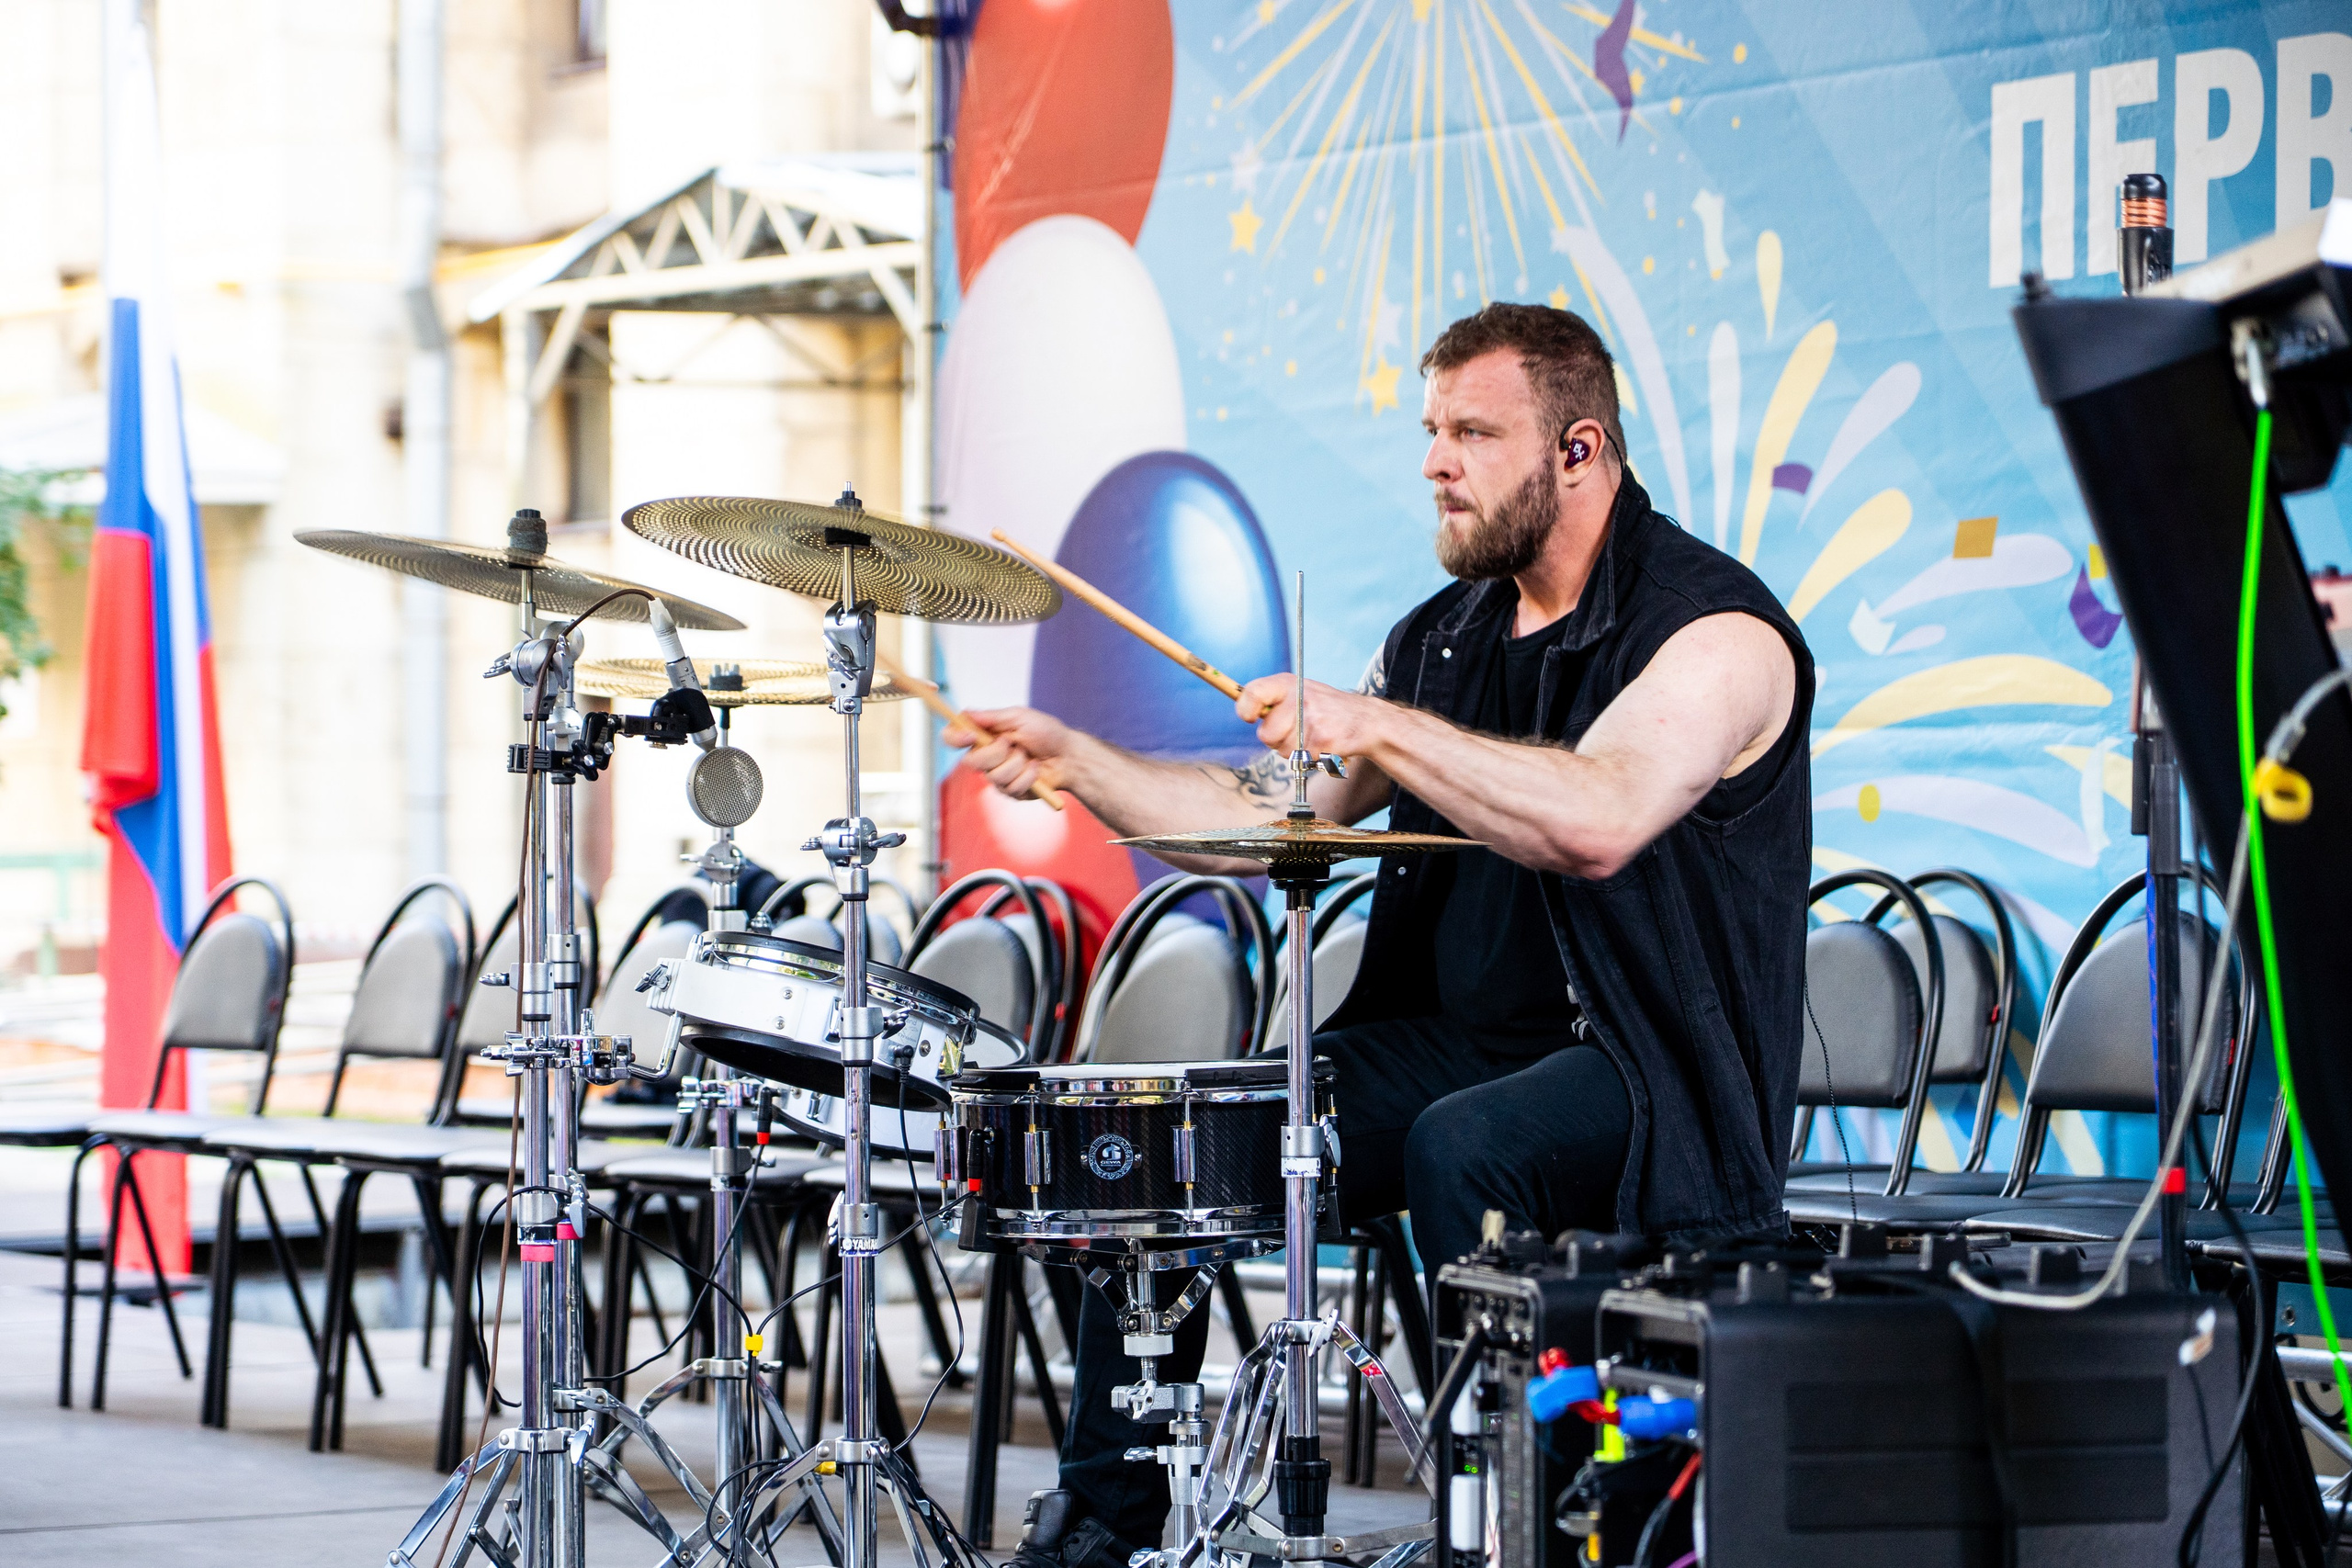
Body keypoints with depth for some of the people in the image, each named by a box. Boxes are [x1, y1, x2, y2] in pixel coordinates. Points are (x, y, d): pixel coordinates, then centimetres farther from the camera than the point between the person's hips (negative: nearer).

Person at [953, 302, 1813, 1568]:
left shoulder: (1714, 630, -13)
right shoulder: (1444, 638, 14)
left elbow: (1597, 820, -31)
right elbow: (1262, 818, 14)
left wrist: (1377, 728, -30)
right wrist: (1076, 763, 1)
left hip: (1648, 1070, -8)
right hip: (1452, 1042, 8)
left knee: (1462, 1149, -37)